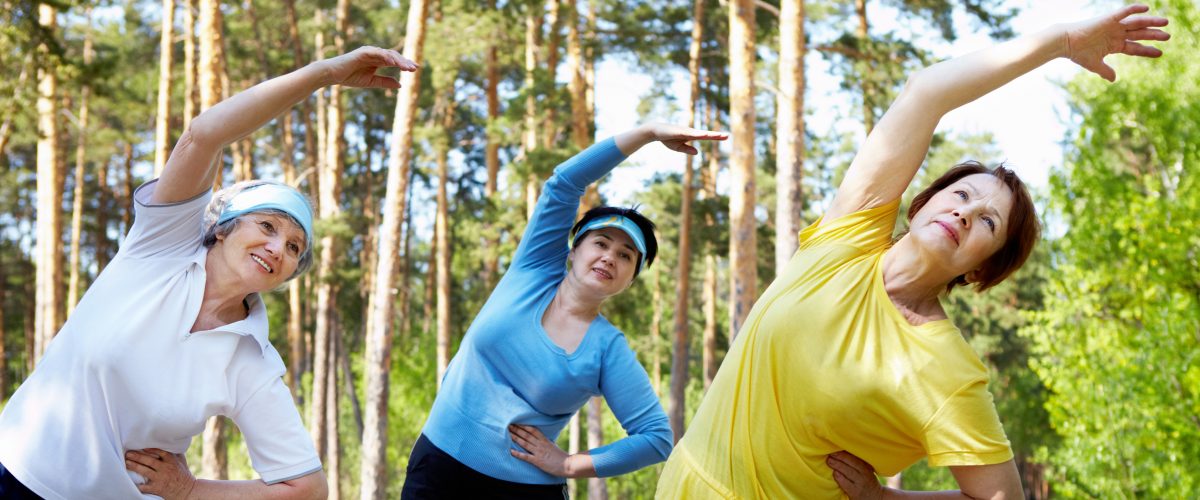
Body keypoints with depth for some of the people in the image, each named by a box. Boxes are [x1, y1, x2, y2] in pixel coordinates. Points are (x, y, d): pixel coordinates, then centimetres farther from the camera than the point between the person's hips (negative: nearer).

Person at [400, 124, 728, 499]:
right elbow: (563, 184, -6)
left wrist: (570, 465, -10)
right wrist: (649, 133, -9)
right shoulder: (534, 273, 0)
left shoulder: (608, 349, -6)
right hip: (438, 467, 2)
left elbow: (657, 438, -7)